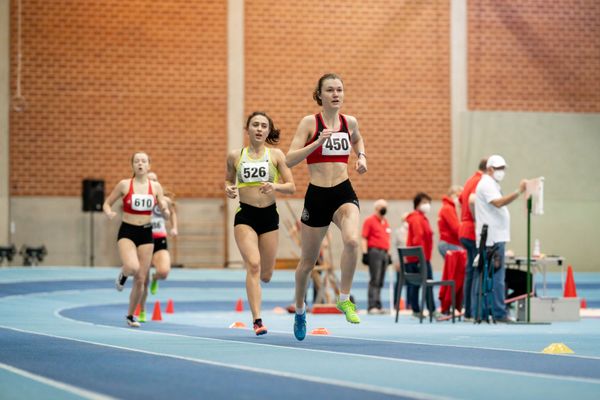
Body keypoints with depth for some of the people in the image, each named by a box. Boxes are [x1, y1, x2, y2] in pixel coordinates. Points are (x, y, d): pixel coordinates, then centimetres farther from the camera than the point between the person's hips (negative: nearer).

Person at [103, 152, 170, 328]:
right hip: (127, 232, -3)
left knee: (140, 280, 4)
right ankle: (123, 274, 9)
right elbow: (107, 203, 5)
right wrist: (109, 213, -17)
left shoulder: (156, 187, 2)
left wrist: (166, 210, -18)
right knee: (133, 267, -30)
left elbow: (165, 213, 5)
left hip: (146, 234, 3)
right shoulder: (124, 185, -4)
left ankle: (130, 316, 23)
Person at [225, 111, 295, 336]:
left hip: (269, 215, 1)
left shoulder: (276, 155, 1)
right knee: (253, 264, -20)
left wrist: (275, 186, -20)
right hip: (245, 216, -1)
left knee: (265, 275, 8)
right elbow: (228, 179, 20)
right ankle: (257, 320, -20)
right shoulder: (235, 156, 4)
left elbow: (291, 187, 0)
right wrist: (228, 189, -3)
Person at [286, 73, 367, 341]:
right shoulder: (310, 122, -5)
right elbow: (290, 160, -13)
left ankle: (344, 300, -13)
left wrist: (361, 156, 11)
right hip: (317, 195, -2)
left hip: (344, 193, 2)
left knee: (352, 241, -30)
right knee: (308, 260, 12)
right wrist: (319, 142, -23)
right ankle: (300, 309, 37)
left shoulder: (349, 122, 6)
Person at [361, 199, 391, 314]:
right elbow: (364, 238, -7)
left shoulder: (385, 222, 19)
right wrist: (365, 253, -14)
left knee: (380, 282, 8)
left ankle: (378, 306, 10)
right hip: (374, 252, -7)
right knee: (374, 281, -11)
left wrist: (388, 254, 21)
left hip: (384, 252, 7)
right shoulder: (370, 221, -2)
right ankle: (372, 306, -13)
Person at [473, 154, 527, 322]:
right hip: (493, 238, -11)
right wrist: (518, 192, -32)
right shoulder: (487, 184, -10)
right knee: (497, 277, -11)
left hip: (490, 238, 11)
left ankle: (477, 313, 11)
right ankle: (499, 313, -12)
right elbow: (499, 202, -26)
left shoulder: (490, 184, 23)